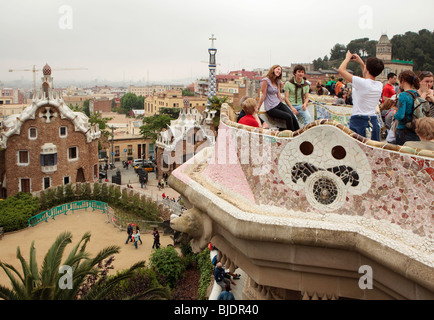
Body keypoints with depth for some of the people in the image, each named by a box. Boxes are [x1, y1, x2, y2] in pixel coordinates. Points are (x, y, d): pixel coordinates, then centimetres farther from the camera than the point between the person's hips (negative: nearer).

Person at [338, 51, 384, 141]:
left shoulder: (361, 83, -15)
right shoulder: (379, 85, 5)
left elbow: (341, 70, -7)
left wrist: (348, 57, 10)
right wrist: (361, 62, 33)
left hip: (358, 120, -6)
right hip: (373, 121, 6)